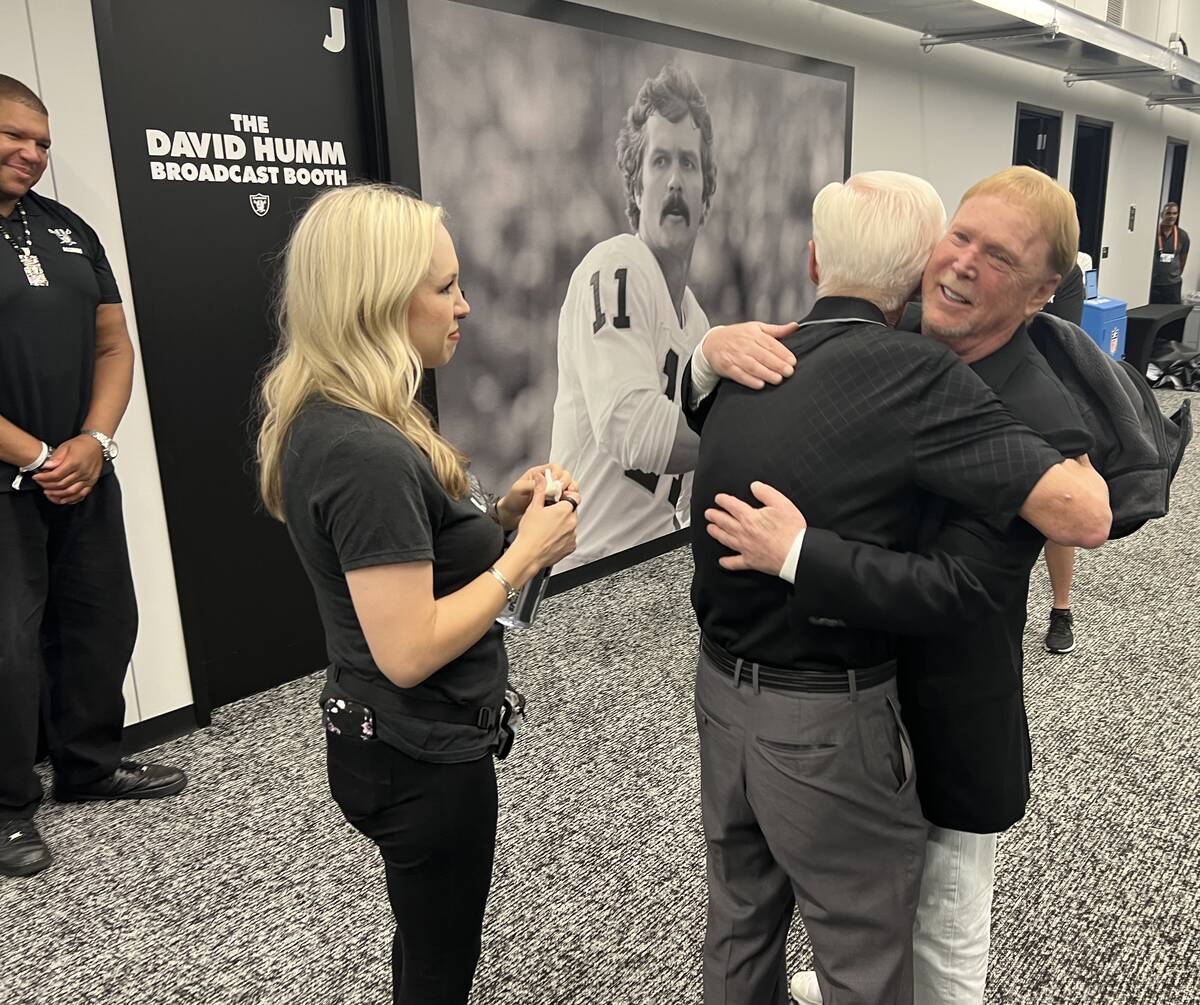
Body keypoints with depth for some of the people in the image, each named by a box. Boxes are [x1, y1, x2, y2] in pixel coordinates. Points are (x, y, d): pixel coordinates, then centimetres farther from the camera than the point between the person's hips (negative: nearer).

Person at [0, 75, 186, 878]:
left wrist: (94, 442, -6)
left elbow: (113, 344, 8)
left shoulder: (67, 228, 9)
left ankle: (90, 766, 31)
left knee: (102, 623, 12)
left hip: (82, 471, 6)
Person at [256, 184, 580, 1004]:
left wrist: (500, 514, -2)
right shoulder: (368, 452, -28)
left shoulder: (326, 420, 2)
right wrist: (525, 553, -20)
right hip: (423, 756, -9)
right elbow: (408, 650, -28)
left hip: (393, 741, 9)